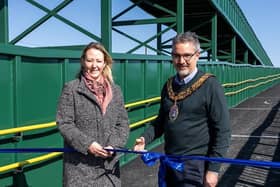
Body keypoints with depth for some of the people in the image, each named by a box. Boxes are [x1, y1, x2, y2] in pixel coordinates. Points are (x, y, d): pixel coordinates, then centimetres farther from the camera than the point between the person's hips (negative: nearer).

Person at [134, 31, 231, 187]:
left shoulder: (210, 86, -11)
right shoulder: (169, 86, 7)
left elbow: (222, 132, -13)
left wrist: (213, 168, -14)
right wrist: (145, 138, 0)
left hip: (195, 166, -6)